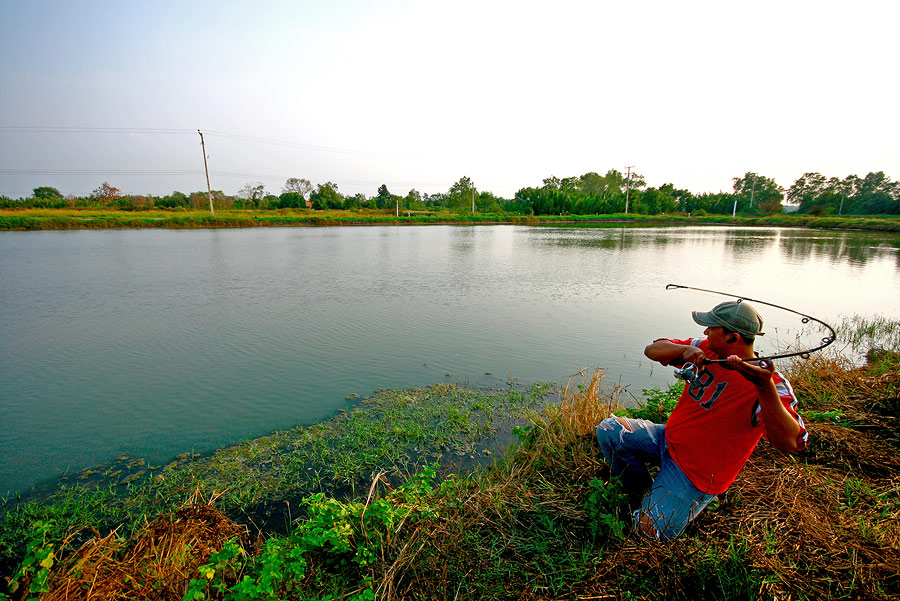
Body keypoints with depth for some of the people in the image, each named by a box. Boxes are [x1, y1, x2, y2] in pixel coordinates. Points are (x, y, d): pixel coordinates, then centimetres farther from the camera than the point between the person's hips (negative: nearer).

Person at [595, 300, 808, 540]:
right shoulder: (706, 349, -5)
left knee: (651, 530, -15)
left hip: (698, 472, -6)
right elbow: (652, 350, -4)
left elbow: (789, 443, -37)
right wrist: (685, 350, -24)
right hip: (669, 439, 7)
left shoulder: (770, 384, -23)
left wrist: (766, 389, -52)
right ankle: (642, 494, 13)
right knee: (608, 430, -5)